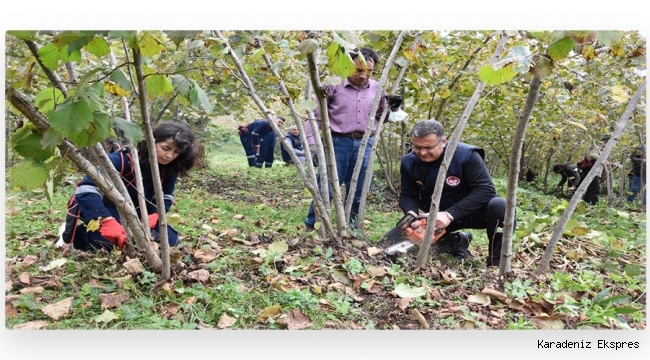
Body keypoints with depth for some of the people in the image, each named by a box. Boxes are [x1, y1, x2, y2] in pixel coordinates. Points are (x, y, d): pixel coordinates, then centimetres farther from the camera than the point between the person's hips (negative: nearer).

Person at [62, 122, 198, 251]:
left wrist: (155, 214, -25)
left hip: (137, 212, 5)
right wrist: (108, 222, -53)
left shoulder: (170, 167, -13)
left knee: (171, 242, -5)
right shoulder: (124, 158, -31)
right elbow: (86, 189, -39)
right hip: (109, 209, -5)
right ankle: (76, 231, 3)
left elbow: (165, 196, -2)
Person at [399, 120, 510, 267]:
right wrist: (411, 214, -27)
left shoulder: (466, 155, -25)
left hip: (472, 211, -4)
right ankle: (457, 242, 9)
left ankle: (495, 262, -13)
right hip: (437, 217, 4)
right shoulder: (409, 163, -11)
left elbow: (486, 190, -27)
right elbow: (407, 195, -3)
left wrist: (450, 214, -34)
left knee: (500, 206, -35)